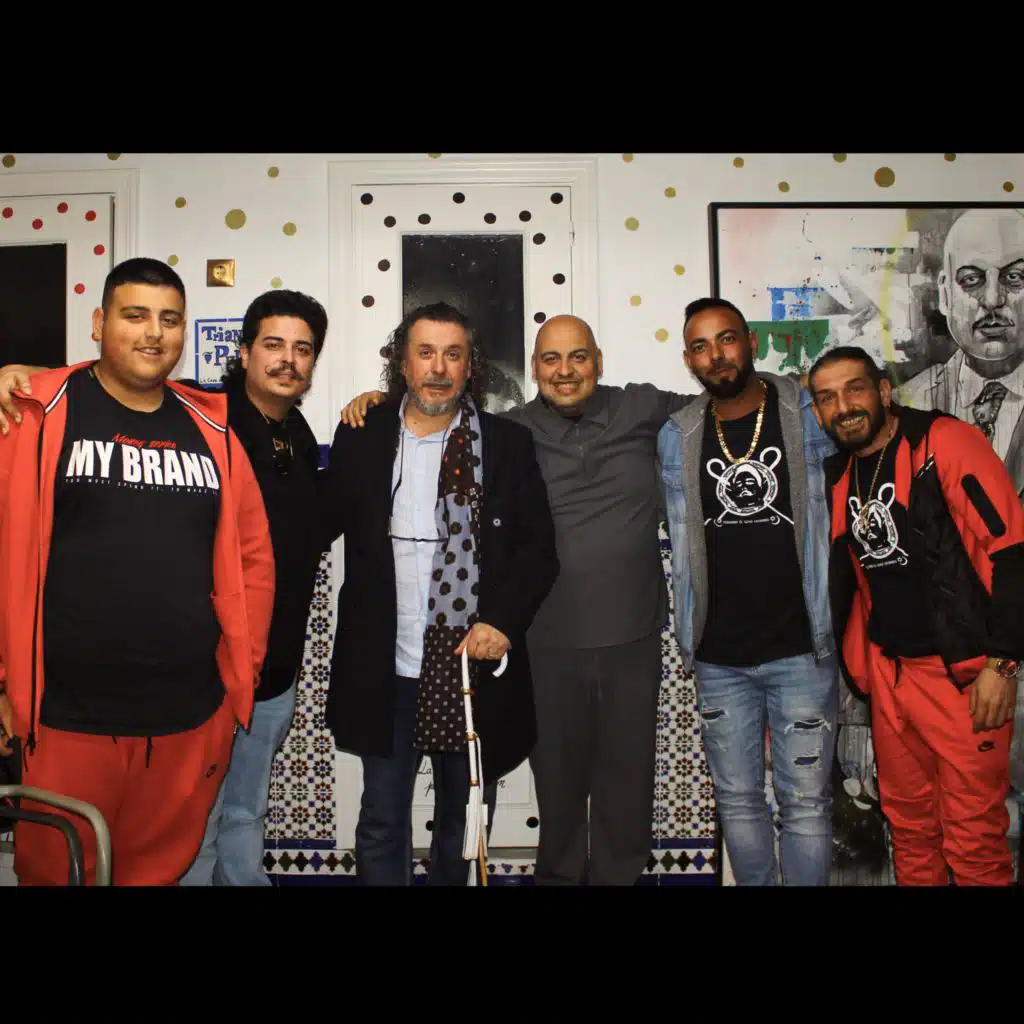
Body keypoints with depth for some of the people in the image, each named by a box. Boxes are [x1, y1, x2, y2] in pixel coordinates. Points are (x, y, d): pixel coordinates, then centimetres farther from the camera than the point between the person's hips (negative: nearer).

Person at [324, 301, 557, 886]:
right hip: (385, 669, 1)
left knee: (465, 822, 16)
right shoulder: (361, 439, 4)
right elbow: (320, 526, 10)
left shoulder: (509, 443, 1)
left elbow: (538, 546, -1)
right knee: (382, 822, 12)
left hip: (476, 663, 0)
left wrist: (502, 620, -11)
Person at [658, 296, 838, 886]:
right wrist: (689, 638, 9)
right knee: (738, 800, 14)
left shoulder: (807, 413, -2)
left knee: (806, 803, 5)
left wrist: (830, 623, 2)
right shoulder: (678, 436, 4)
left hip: (801, 650, -2)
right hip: (719, 659, 2)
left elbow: (833, 517, 5)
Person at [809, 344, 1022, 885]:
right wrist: (855, 664, 13)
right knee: (908, 827, 17)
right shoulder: (837, 475, 9)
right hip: (887, 672, 6)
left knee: (974, 840, 3)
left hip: (961, 672, -6)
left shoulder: (945, 441, -9)